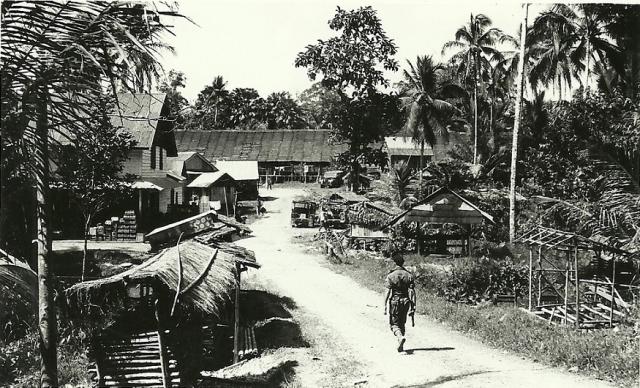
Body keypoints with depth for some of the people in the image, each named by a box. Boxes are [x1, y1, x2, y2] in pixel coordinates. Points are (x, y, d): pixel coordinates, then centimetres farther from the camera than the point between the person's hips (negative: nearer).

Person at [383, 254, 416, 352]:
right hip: (405, 301, 4)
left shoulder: (390, 276, -9)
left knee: (394, 324, 5)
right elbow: (412, 292, -3)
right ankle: (401, 345, 19)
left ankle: (400, 337, -23)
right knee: (402, 324, 17)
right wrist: (413, 306, -1)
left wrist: (385, 306, -6)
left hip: (394, 301, -4)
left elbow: (387, 292, -11)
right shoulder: (409, 275, 1)